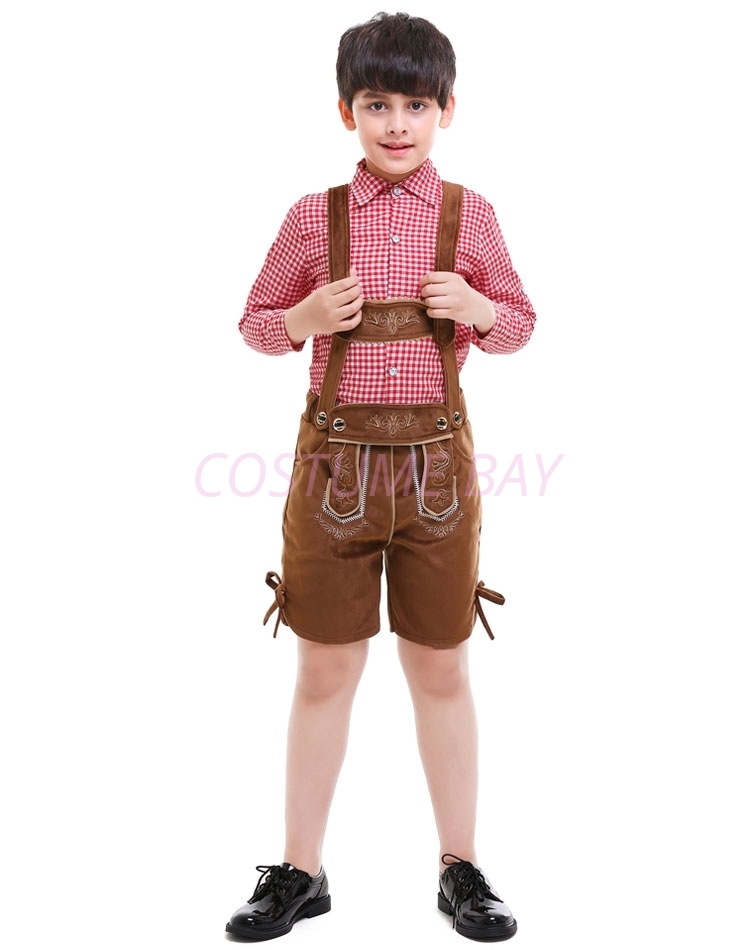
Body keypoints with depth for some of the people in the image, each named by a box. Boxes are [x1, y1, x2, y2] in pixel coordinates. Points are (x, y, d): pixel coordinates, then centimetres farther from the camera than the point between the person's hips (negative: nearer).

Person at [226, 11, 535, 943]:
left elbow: (518, 323, 12)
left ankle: (460, 867, 26)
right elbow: (256, 323, 9)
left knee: (440, 666, 10)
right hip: (335, 455, 0)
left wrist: (475, 308, -10)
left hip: (436, 461, 0)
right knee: (325, 670, 8)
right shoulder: (314, 218, 0)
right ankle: (300, 870, 24)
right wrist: (303, 319, -13)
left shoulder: (469, 215, 2)